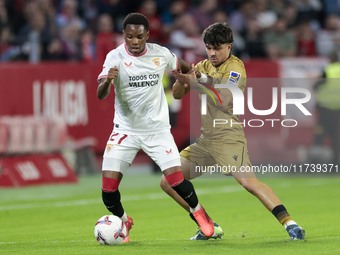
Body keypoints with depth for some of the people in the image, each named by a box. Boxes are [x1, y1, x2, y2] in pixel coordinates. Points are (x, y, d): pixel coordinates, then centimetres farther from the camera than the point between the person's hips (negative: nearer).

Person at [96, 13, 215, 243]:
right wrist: (107, 81, -42)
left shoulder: (161, 54, -5)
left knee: (176, 181, -11)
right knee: (109, 186, -11)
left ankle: (198, 212, 20)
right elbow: (100, 95, -22)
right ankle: (123, 221, 20)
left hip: (157, 128, 1)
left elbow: (181, 66, 19)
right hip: (125, 129, 0)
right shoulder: (115, 57, -12)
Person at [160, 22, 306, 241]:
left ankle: (289, 223, -30)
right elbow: (177, 95, 13)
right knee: (168, 182, 4)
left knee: (248, 182, -28)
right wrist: (182, 80, -10)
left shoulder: (236, 67, -8)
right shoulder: (203, 67, 13)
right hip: (205, 140, 8)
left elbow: (223, 100, -21)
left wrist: (193, 82, -22)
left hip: (229, 138, -8)